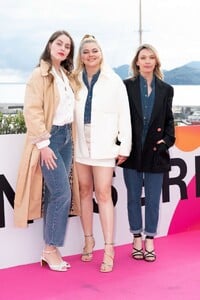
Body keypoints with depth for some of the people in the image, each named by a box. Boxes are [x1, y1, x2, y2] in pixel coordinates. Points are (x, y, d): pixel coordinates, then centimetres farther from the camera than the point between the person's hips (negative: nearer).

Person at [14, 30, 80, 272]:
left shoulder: (67, 75, 16)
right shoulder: (39, 75, -7)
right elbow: (32, 111, -14)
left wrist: (69, 135, 8)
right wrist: (43, 143, -18)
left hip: (66, 136, 7)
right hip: (49, 137, -7)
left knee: (55, 194, 7)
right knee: (62, 193, -10)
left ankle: (51, 249, 13)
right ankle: (50, 249, 2)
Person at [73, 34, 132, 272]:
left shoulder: (114, 81, 1)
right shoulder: (75, 81, 7)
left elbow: (124, 115, 0)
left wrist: (124, 146, -4)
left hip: (104, 146, -3)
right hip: (80, 145, 3)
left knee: (103, 194, -5)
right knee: (85, 192, 10)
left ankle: (109, 249, -1)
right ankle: (88, 239, 24)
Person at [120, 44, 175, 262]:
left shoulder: (166, 90, 7)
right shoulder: (127, 86, 1)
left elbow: (169, 120, 10)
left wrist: (167, 140, -5)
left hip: (155, 152, 1)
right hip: (133, 152, -1)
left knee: (153, 198, 6)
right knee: (133, 196, 9)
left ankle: (149, 241, 19)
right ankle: (137, 239, 22)